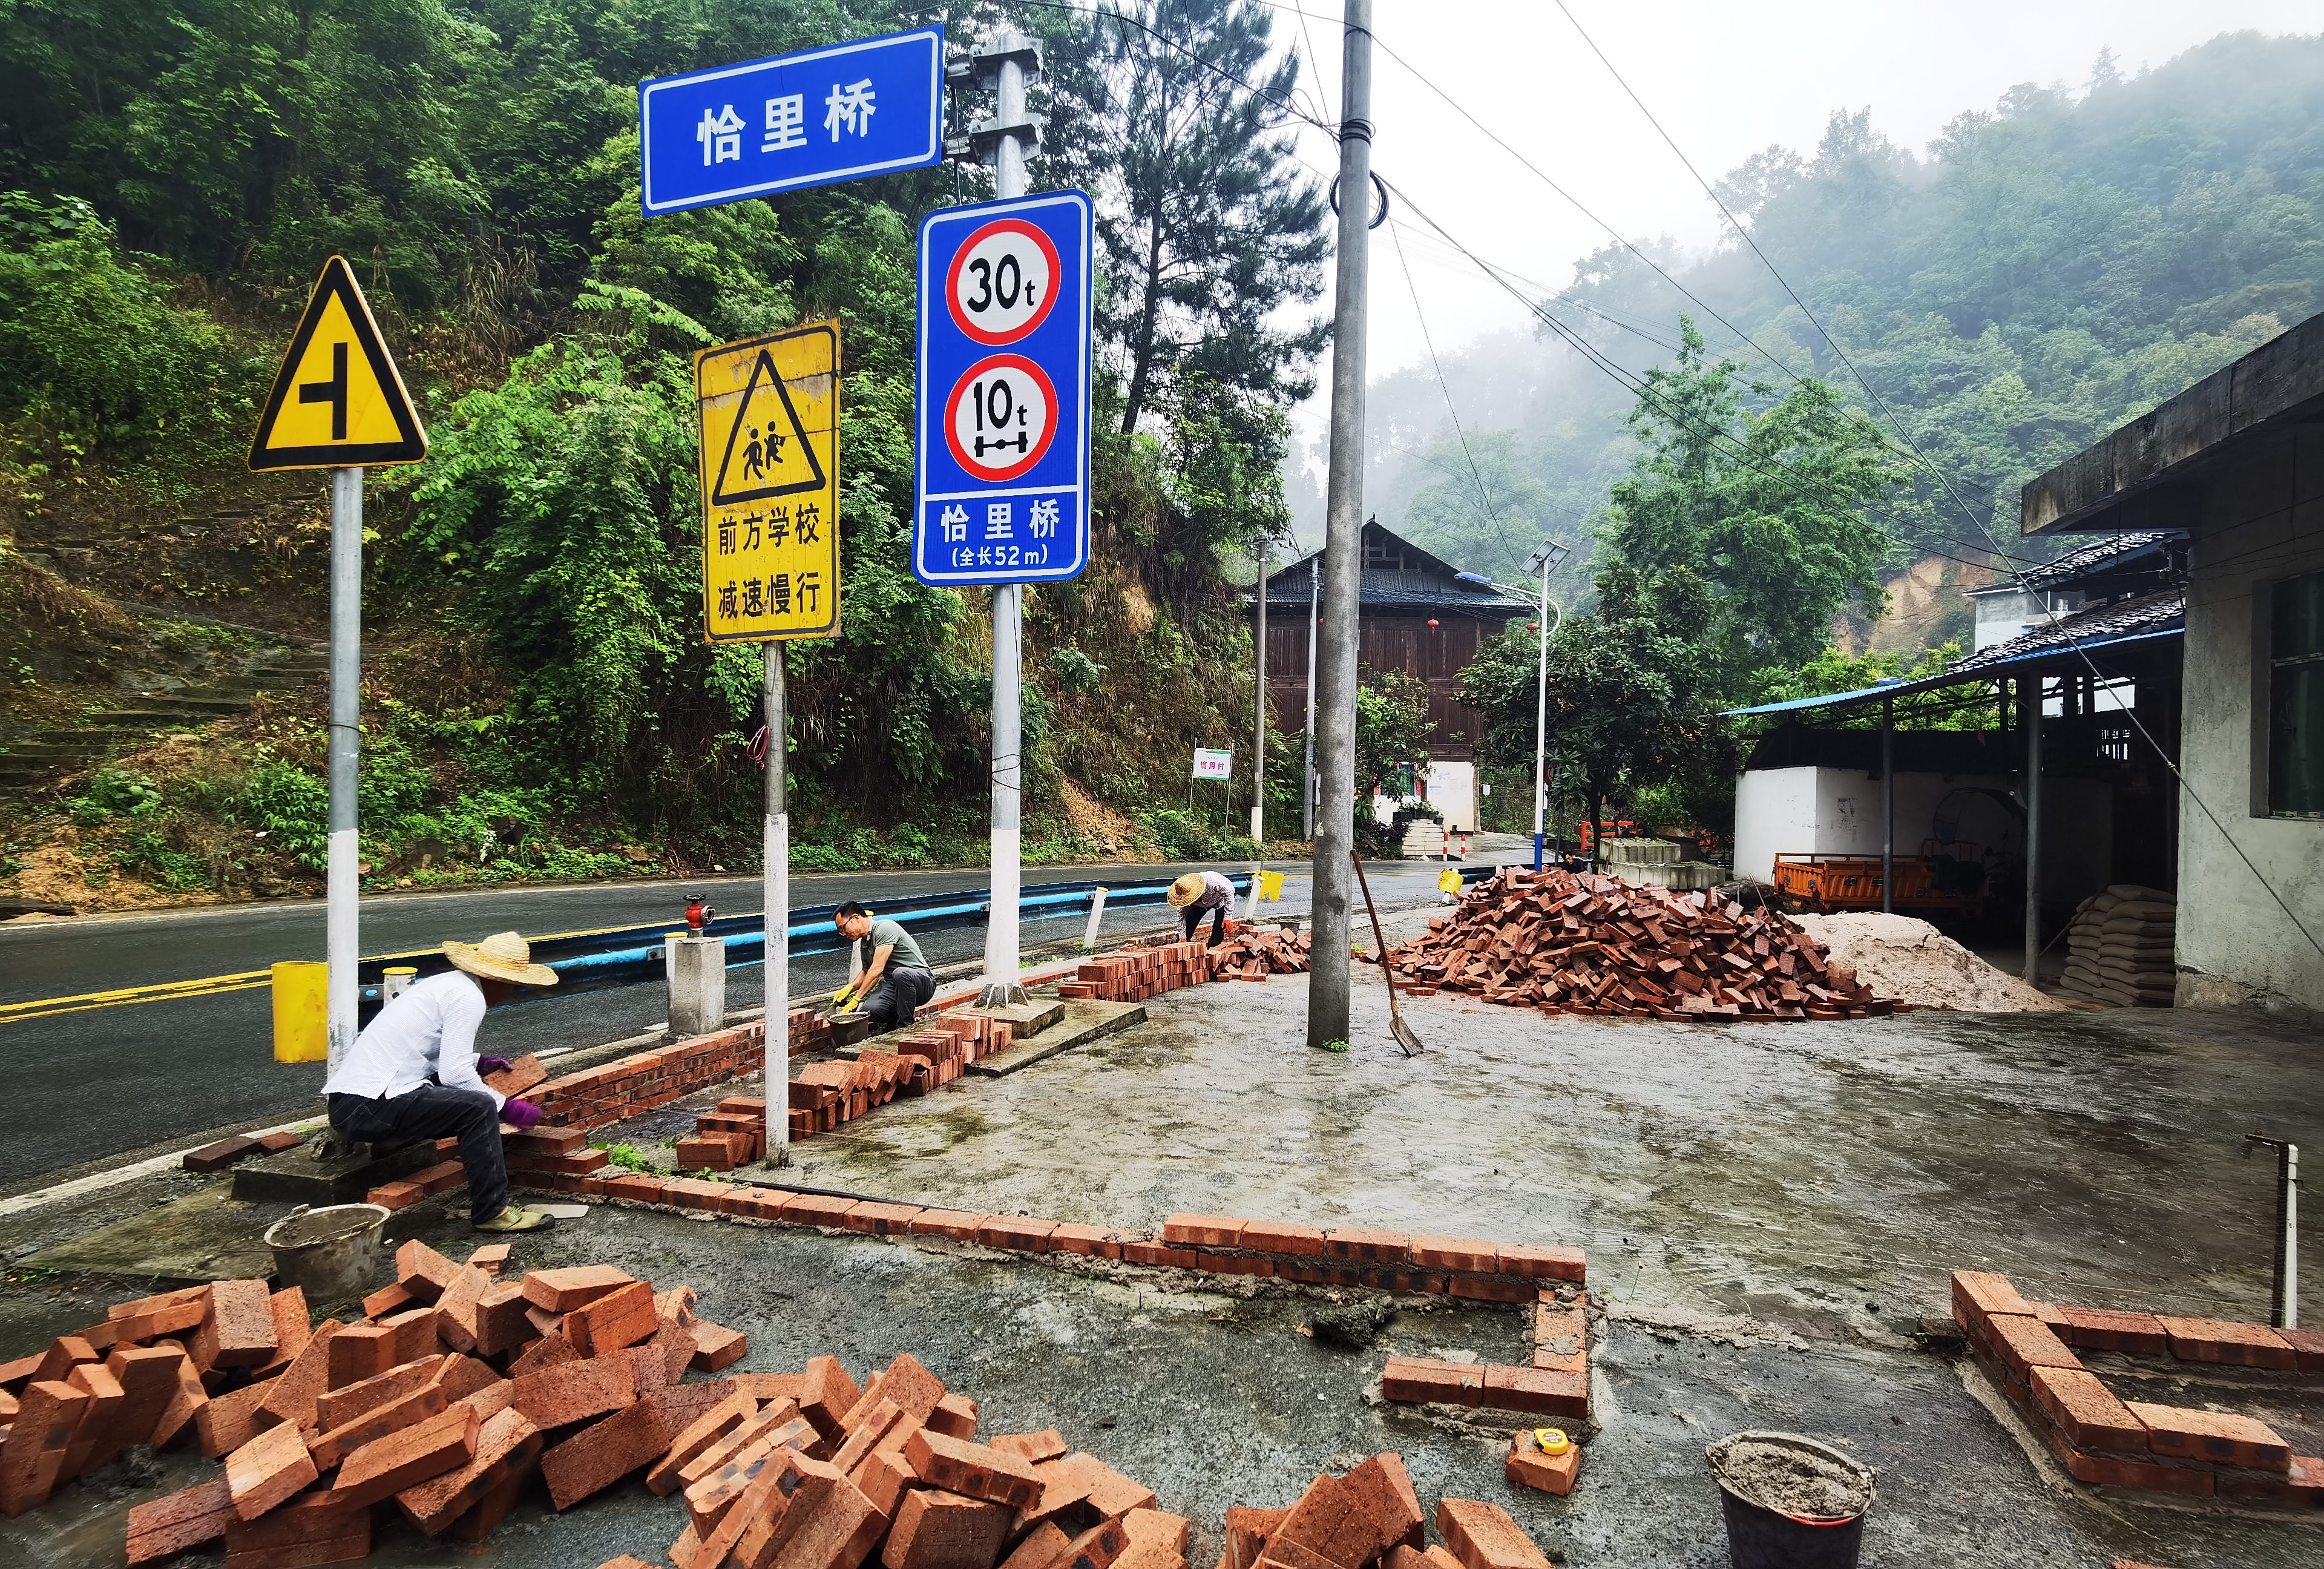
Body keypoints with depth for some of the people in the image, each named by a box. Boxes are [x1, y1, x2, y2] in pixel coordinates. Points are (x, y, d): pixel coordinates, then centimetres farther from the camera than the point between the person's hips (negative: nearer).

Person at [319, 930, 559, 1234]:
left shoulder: (446, 982, 17)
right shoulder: (469, 997, -11)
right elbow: (454, 1074, -17)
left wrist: (478, 1062, 23)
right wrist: (508, 1108, -9)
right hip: (371, 1106, -10)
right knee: (479, 1107, -19)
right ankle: (492, 1211, -14)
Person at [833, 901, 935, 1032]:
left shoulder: (884, 928, -15)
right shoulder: (863, 944, 13)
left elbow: (877, 969, -21)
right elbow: (867, 972, 29)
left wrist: (857, 998, -20)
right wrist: (850, 988, 9)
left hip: (922, 981, -7)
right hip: (893, 986, 7)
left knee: (901, 974, -41)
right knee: (869, 1010, -23)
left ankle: (906, 1024, -22)